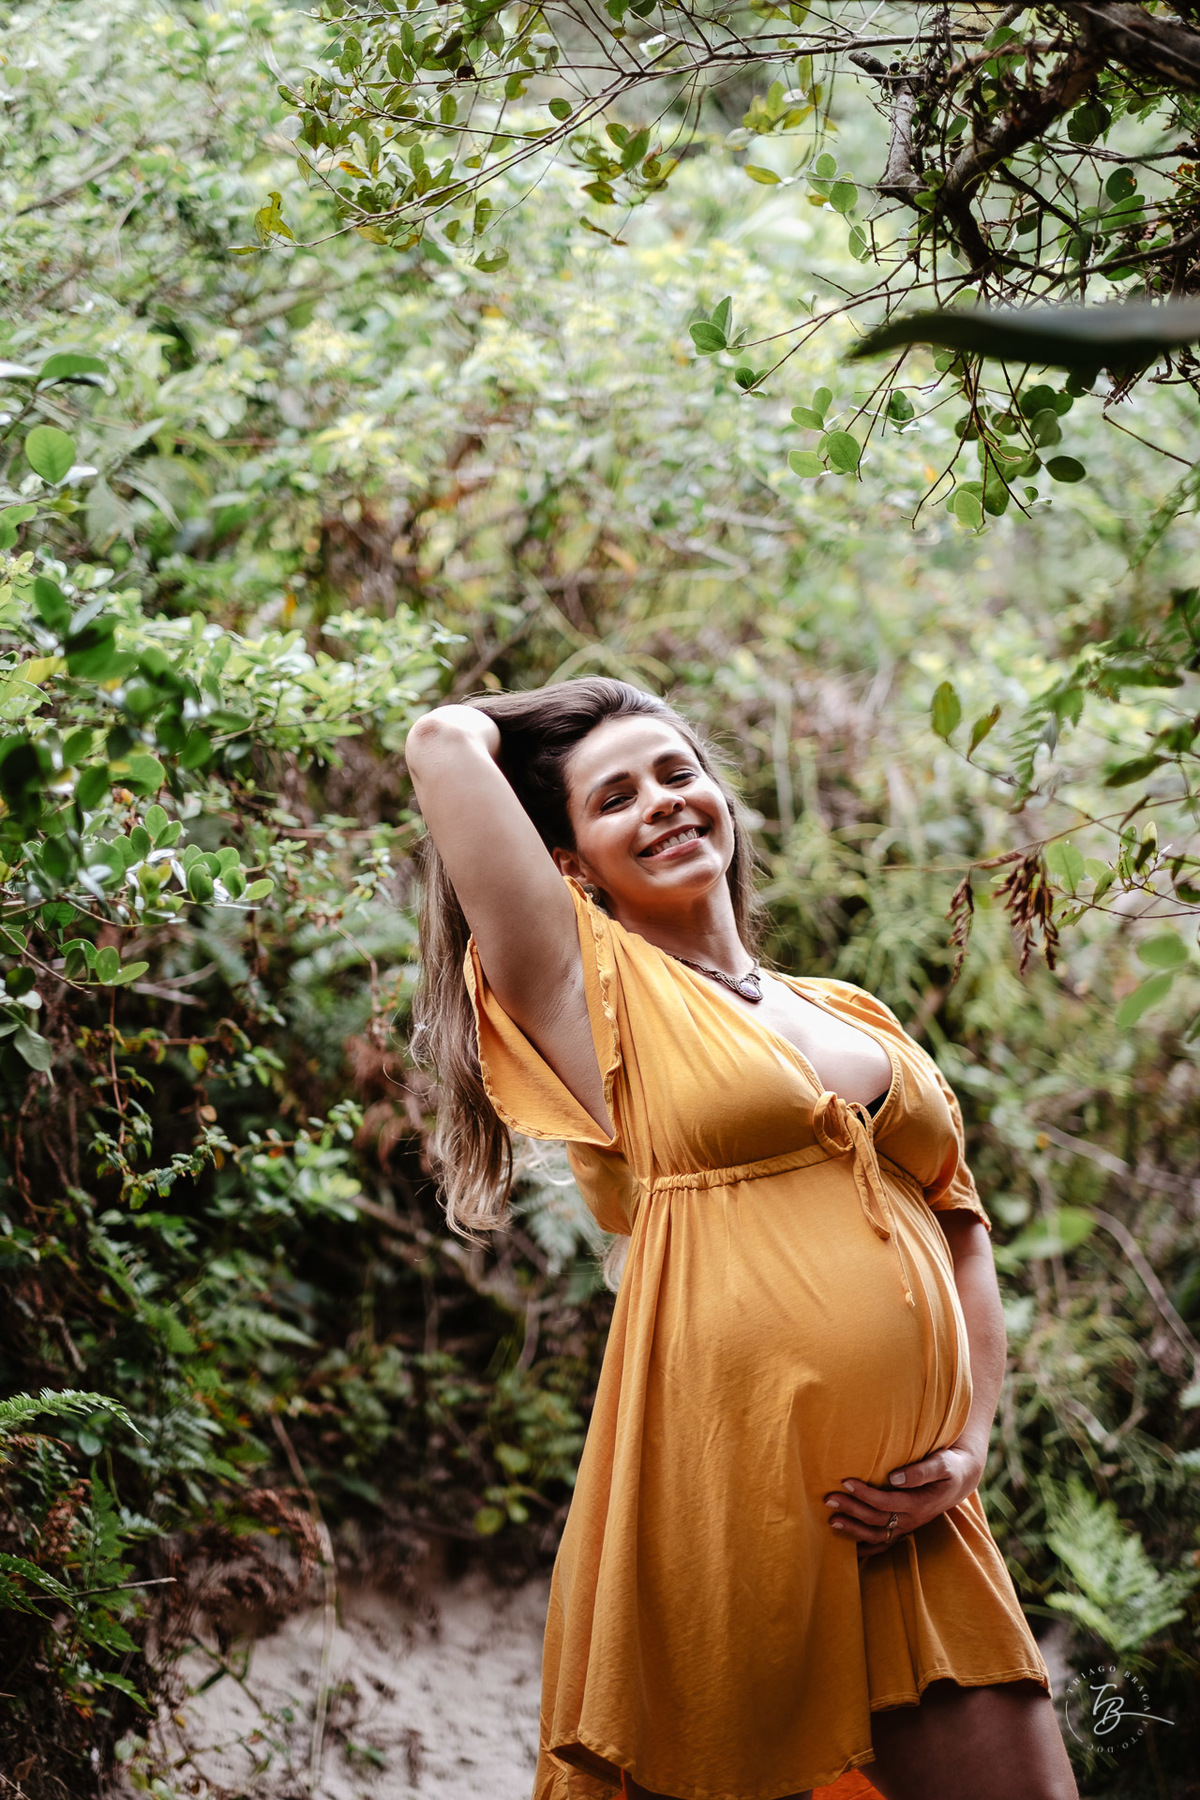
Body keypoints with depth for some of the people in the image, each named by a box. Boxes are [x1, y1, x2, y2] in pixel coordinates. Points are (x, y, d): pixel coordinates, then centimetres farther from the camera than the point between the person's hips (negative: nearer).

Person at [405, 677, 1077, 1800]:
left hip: (912, 1525, 5)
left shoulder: (858, 1019, 18)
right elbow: (446, 741, -3)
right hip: (721, 1498, -5)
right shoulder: (595, 990, 3)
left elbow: (959, 1232, 18)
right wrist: (476, 733, 19)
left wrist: (969, 1444, 4)